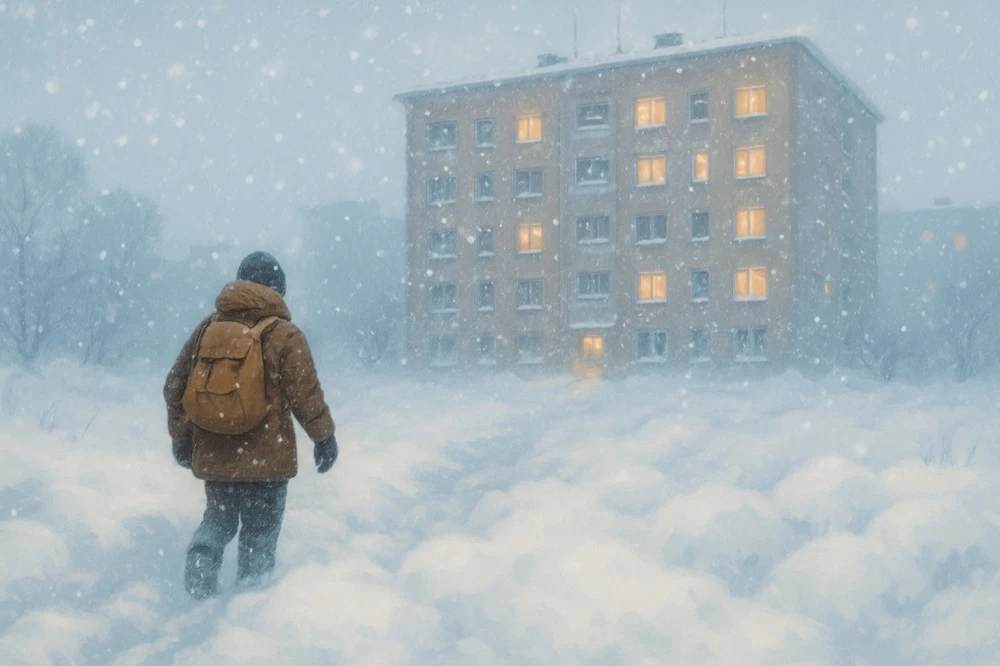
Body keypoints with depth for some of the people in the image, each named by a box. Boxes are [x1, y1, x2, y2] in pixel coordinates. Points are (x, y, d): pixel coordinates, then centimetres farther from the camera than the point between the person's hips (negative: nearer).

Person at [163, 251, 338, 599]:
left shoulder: (207, 327, 6)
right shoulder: (284, 334, -9)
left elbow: (175, 387, 11)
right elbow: (306, 394, -8)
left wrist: (181, 437, 22)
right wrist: (324, 437, 5)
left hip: (213, 455, 4)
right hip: (266, 456, -4)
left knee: (218, 517, 21)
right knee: (260, 530, 11)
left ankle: (202, 554, -6)